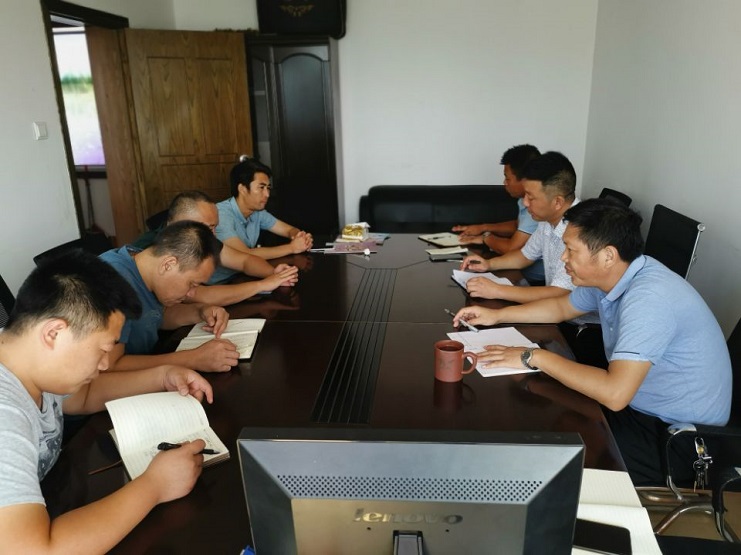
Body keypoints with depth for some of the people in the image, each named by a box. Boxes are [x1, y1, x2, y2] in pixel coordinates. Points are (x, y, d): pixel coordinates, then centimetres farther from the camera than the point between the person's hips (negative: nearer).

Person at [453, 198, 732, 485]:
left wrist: (535, 357, -28)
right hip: (638, 406, 8)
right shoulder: (609, 276, -4)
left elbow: (615, 394, -38)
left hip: (682, 437, -8)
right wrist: (497, 315, 7)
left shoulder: (648, 298, -31)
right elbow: (562, 307, 16)